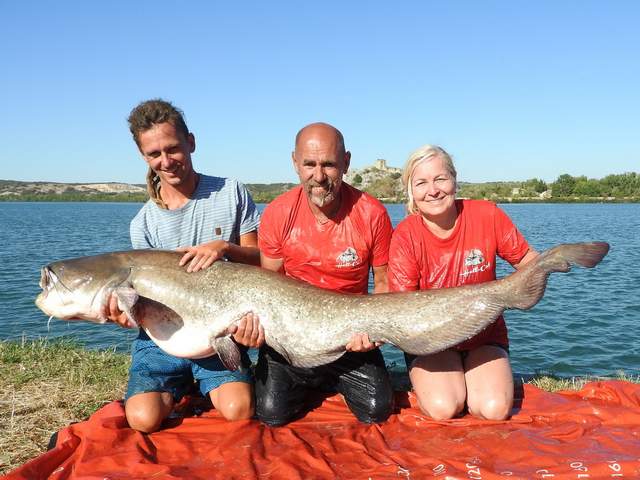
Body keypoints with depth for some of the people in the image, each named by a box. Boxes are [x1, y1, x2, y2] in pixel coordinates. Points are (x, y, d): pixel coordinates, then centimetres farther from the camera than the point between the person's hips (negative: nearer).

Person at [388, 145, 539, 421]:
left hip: (484, 336, 2)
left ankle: (469, 381, 13)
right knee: (443, 409, -24)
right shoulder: (405, 236, -15)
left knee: (495, 410, -20)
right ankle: (429, 382, 11)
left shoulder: (486, 215, -11)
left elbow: (529, 261, 0)